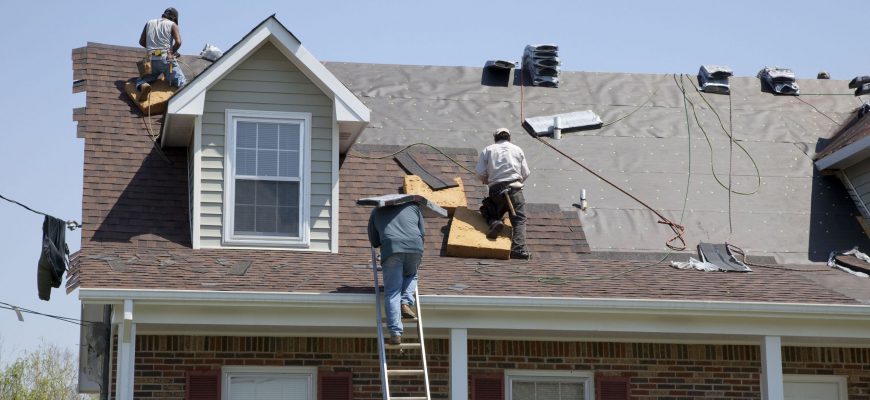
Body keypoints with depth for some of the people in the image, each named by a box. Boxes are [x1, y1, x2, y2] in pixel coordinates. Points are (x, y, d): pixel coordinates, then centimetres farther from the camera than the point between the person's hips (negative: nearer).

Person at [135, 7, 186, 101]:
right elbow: (178, 42, -7)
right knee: (182, 82, -4)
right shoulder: (172, 25, 6)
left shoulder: (149, 23, 17)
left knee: (142, 80, 21)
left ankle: (143, 86, -15)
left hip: (151, 60, 3)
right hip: (166, 59, -3)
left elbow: (141, 42, 19)